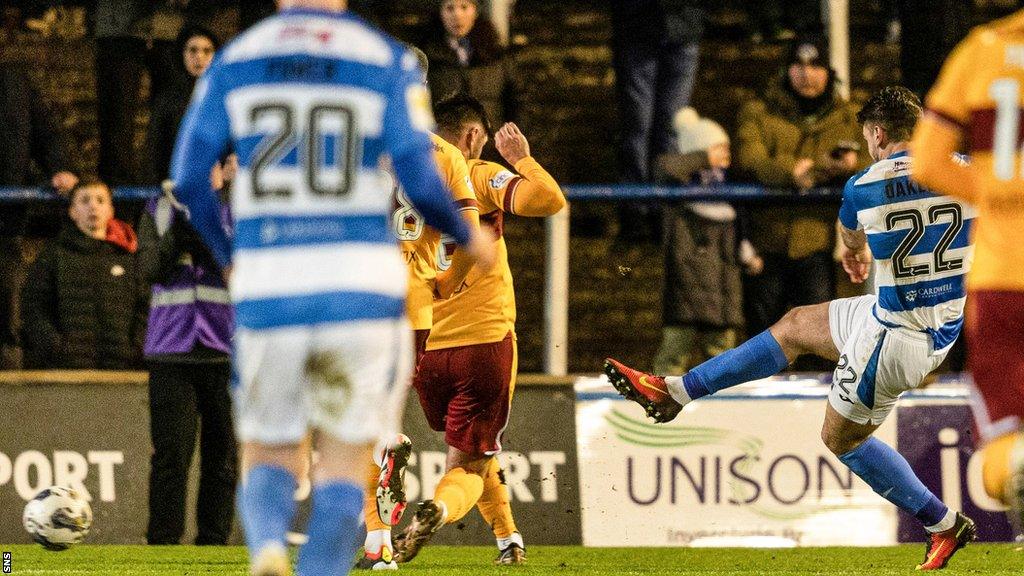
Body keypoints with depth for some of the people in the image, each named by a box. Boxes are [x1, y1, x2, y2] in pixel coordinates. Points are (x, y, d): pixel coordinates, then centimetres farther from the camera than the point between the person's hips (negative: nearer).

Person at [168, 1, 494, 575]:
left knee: (270, 457, 13)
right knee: (345, 463, 8)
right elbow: (421, 182, -7)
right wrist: (467, 236, 13)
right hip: (361, 284, -1)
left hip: (266, 290, 1)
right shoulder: (387, 61, 0)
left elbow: (189, 180, 4)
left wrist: (229, 255, 21)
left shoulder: (234, 61, 6)